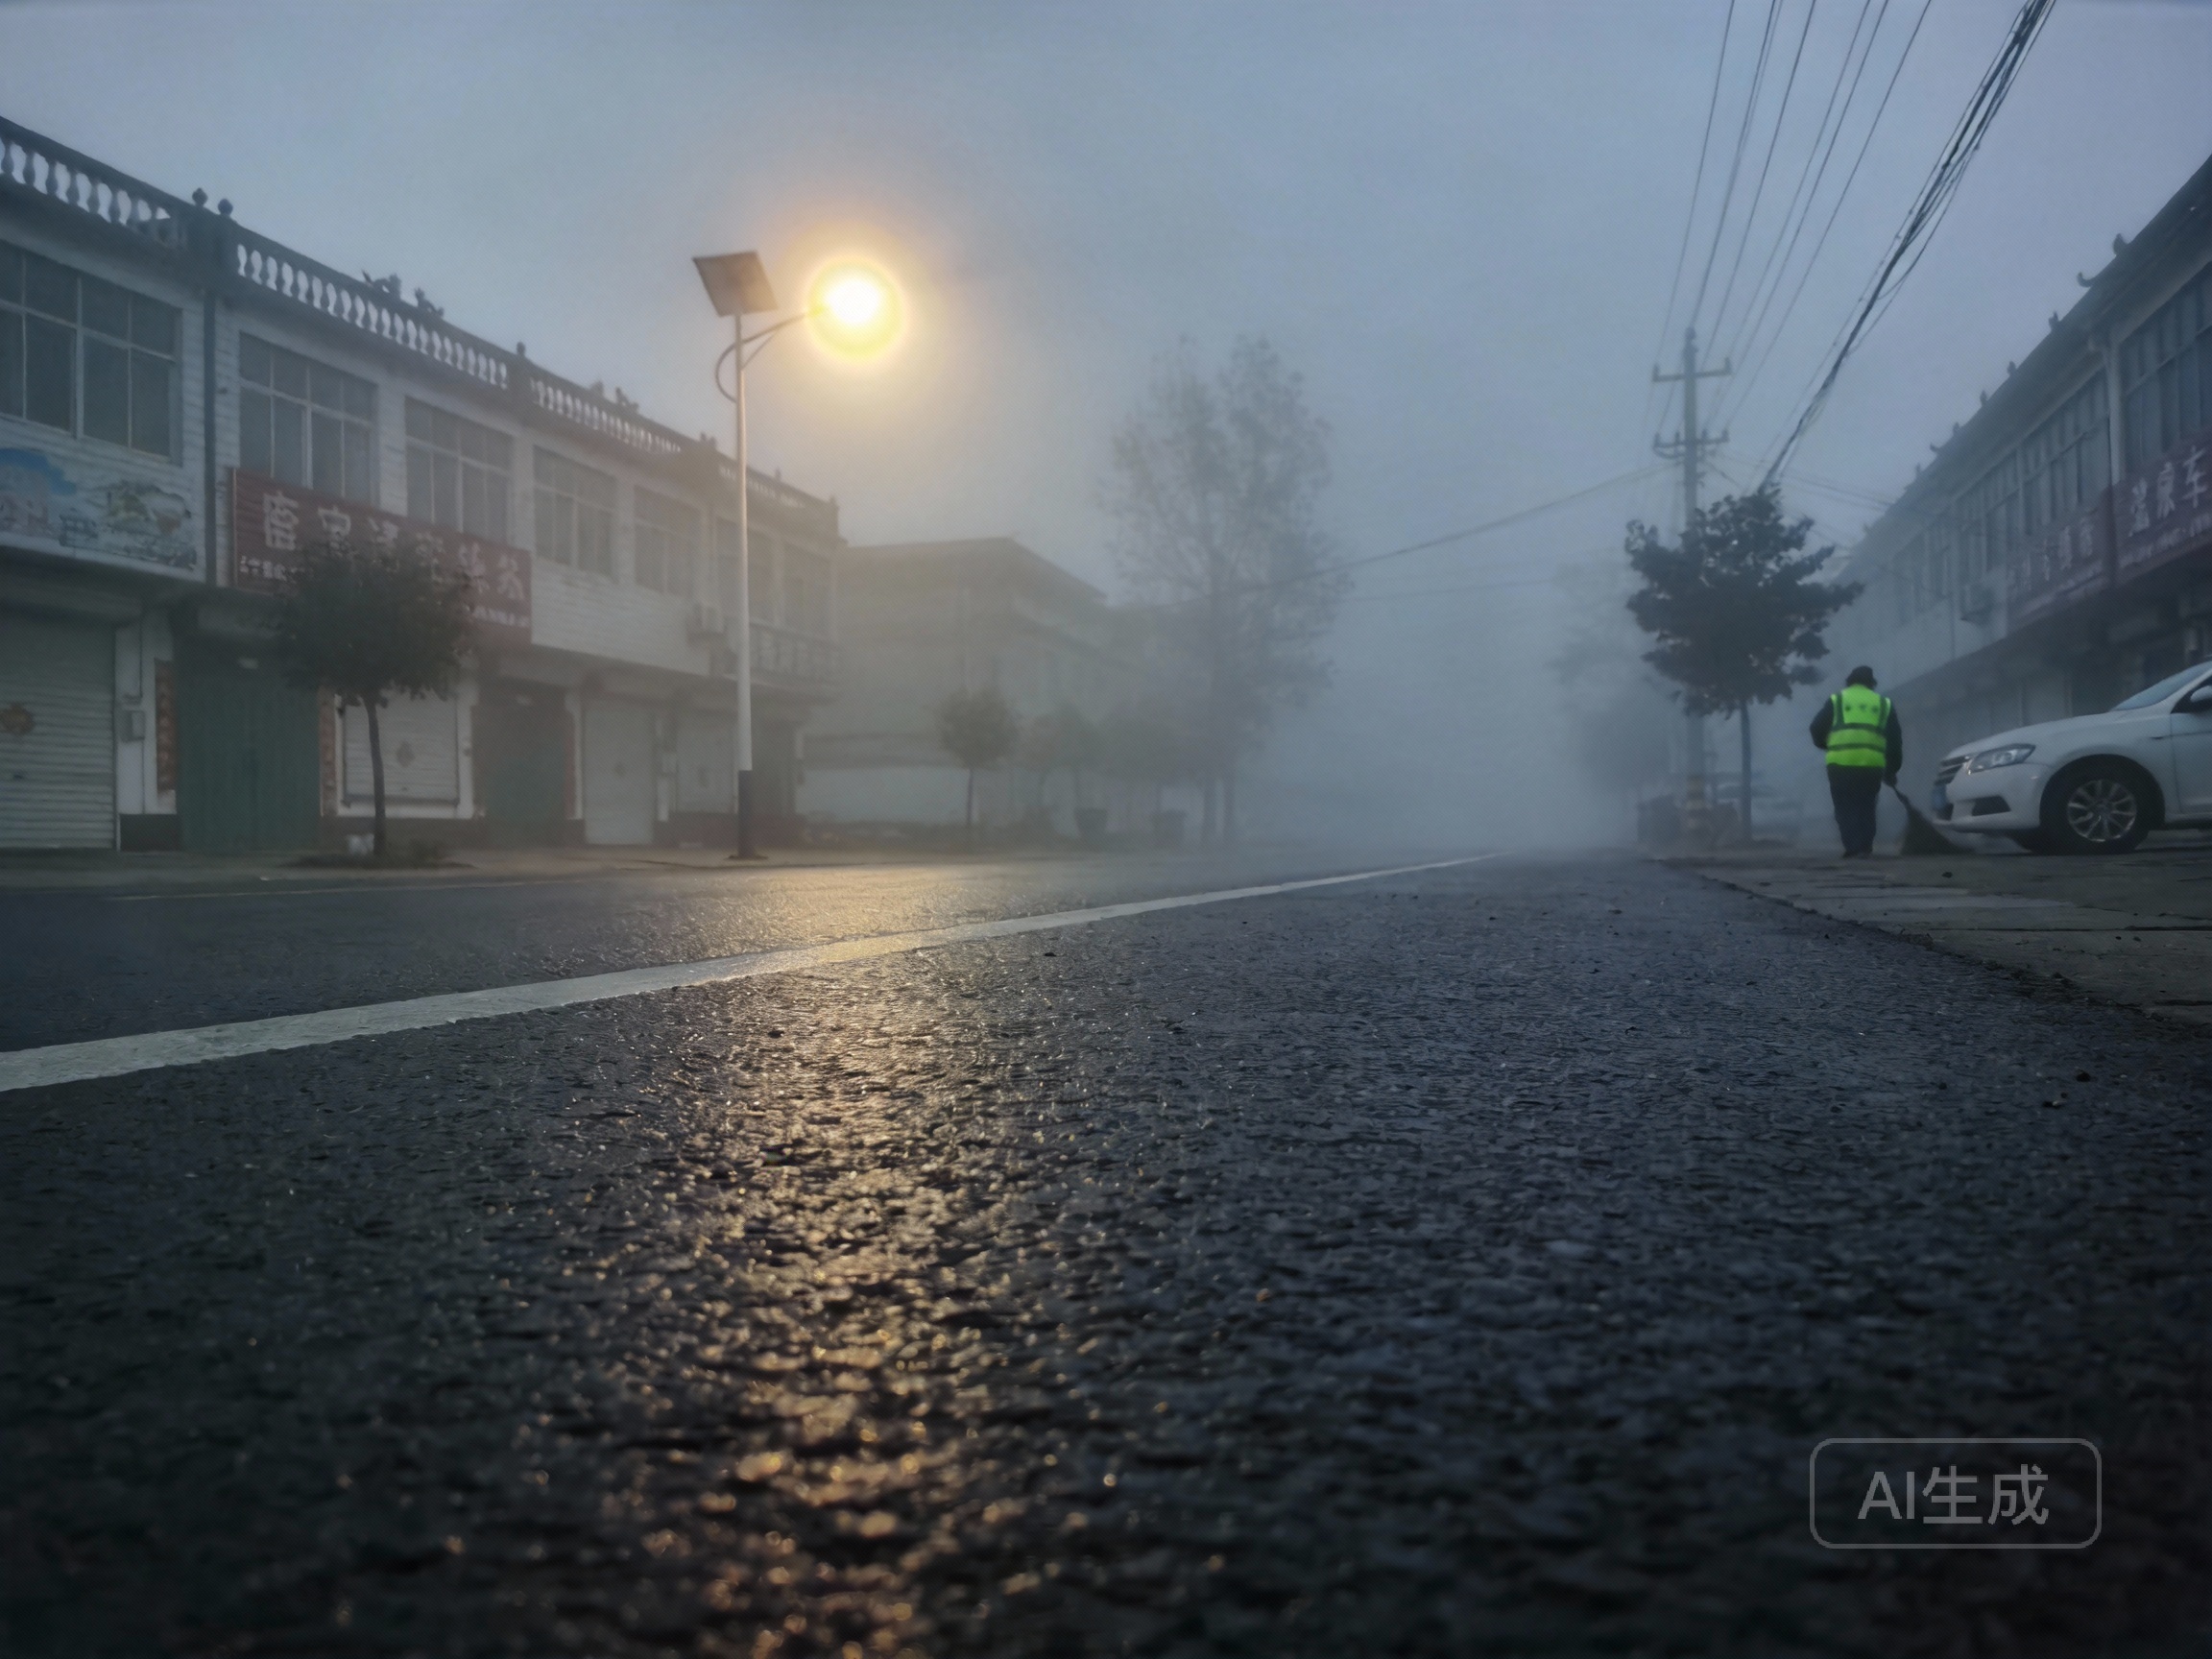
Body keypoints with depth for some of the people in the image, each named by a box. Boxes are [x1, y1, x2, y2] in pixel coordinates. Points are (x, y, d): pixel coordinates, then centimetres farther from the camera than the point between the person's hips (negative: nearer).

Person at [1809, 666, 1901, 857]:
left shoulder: (1836, 700, 12)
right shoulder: (1884, 704, 18)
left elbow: (1817, 730, 8)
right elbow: (1895, 739, 17)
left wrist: (1830, 746, 28)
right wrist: (1891, 770, 23)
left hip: (1841, 762, -2)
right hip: (1873, 764, 2)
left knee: (1846, 808, 7)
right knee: (1866, 807, 13)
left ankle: (1853, 847, -1)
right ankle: (1864, 848, 6)